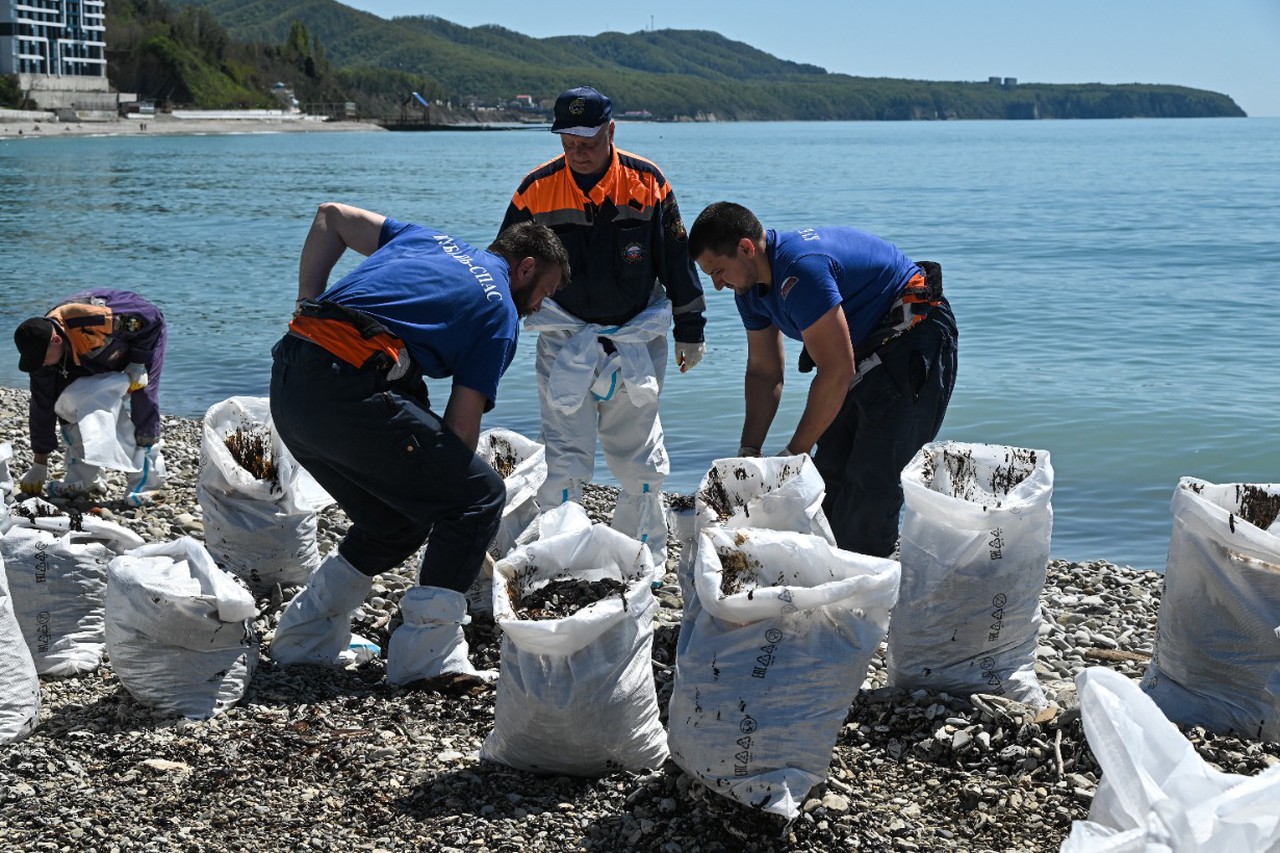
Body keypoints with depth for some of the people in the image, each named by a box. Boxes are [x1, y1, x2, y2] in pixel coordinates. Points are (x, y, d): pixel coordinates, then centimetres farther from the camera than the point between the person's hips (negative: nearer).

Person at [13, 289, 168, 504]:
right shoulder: (42, 344, -23)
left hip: (144, 336, -6)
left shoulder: (94, 319, -45)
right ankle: (84, 479, 2)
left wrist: (138, 364, -28)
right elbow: (42, 405, -14)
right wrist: (39, 464, -11)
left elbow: (151, 318, -30)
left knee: (143, 400, -23)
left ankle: (146, 479, -14)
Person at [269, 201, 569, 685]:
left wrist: (308, 308, 22)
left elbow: (330, 216, 29)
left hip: (287, 384, 8)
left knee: (396, 521, 23)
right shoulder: (501, 313, 8)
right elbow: (461, 426, 3)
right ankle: (426, 653, -1)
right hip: (348, 387, -8)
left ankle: (306, 636, 24)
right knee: (481, 495, 3)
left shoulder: (430, 239, 28)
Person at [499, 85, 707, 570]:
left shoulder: (647, 183, -5)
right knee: (564, 461, -6)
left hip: (637, 339, 1)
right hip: (564, 340, 0)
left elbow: (677, 259, 3)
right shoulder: (536, 190, -5)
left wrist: (690, 330, 6)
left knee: (639, 459, 8)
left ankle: (646, 561, 24)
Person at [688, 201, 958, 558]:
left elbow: (837, 372, -30)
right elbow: (764, 372, 9)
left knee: (871, 478, -14)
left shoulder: (800, 269, -30)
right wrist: (748, 453, 0)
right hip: (865, 348, 10)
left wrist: (792, 454, -22)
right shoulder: (750, 285, 1)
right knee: (831, 471, 5)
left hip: (915, 338, -10)